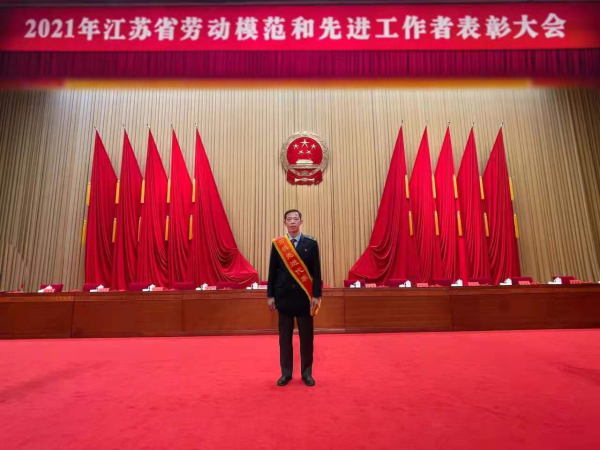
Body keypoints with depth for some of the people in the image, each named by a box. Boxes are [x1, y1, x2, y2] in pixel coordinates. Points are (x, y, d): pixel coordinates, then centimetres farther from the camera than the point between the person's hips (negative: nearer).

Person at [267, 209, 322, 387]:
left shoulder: (311, 243, 0)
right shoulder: (277, 244, 3)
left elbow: (316, 271, -1)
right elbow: (272, 271, 4)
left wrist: (316, 295, -5)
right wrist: (270, 295, 1)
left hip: (304, 296, -1)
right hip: (284, 295, 1)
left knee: (306, 336, 7)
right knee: (285, 336, 9)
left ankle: (306, 373, 22)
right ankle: (286, 373, 22)